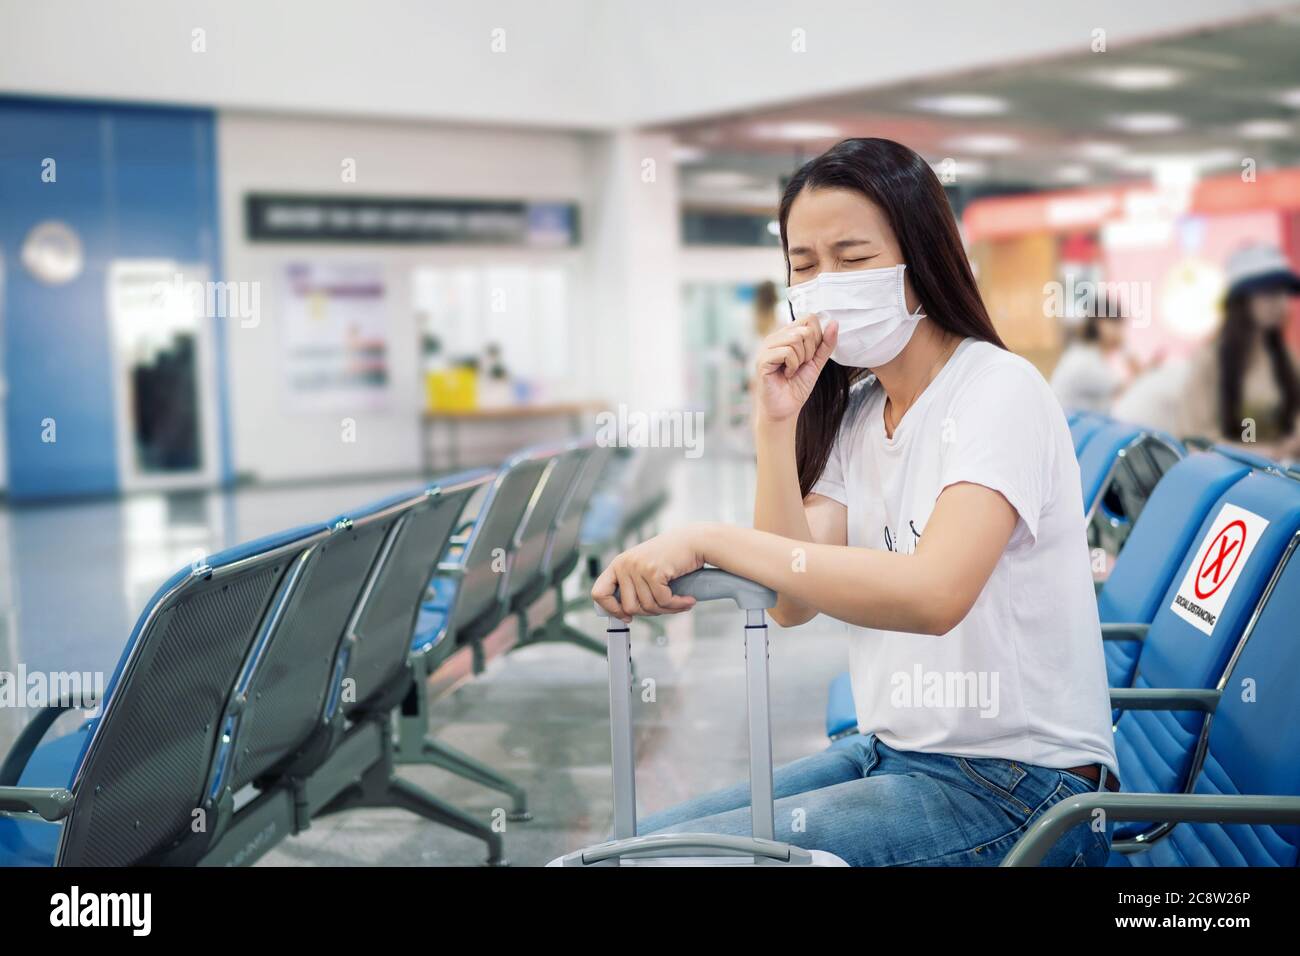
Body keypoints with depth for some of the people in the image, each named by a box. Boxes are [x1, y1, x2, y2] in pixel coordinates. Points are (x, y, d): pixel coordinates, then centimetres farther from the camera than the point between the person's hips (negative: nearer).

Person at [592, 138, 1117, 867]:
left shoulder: (1000, 390, -15)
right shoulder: (856, 411, 9)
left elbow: (933, 594, -32)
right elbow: (792, 600, -3)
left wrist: (708, 541, -33)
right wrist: (777, 424, -12)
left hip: (1016, 786, -7)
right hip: (896, 753, 7)